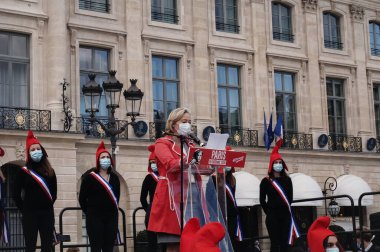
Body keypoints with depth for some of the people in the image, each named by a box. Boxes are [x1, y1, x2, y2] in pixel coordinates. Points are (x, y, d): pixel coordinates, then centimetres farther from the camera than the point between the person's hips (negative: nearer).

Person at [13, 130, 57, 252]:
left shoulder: (49, 171, 9)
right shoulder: (23, 171, -1)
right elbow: (16, 194, 1)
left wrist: (48, 205, 7)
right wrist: (24, 209, 0)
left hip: (47, 213, 3)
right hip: (30, 214, -3)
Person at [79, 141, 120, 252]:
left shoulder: (114, 177, 9)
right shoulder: (90, 177, -5)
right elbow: (82, 198, -1)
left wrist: (114, 208, 14)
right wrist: (89, 211, 5)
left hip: (112, 216, 4)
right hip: (95, 217, -4)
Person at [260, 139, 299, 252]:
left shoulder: (287, 180, 10)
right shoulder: (266, 181, 0)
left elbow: (290, 197, 13)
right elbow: (262, 200, 0)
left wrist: (287, 209, 5)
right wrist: (269, 213, -2)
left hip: (285, 215, 3)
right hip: (273, 216, -3)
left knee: (285, 243, 4)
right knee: (275, 243, -4)